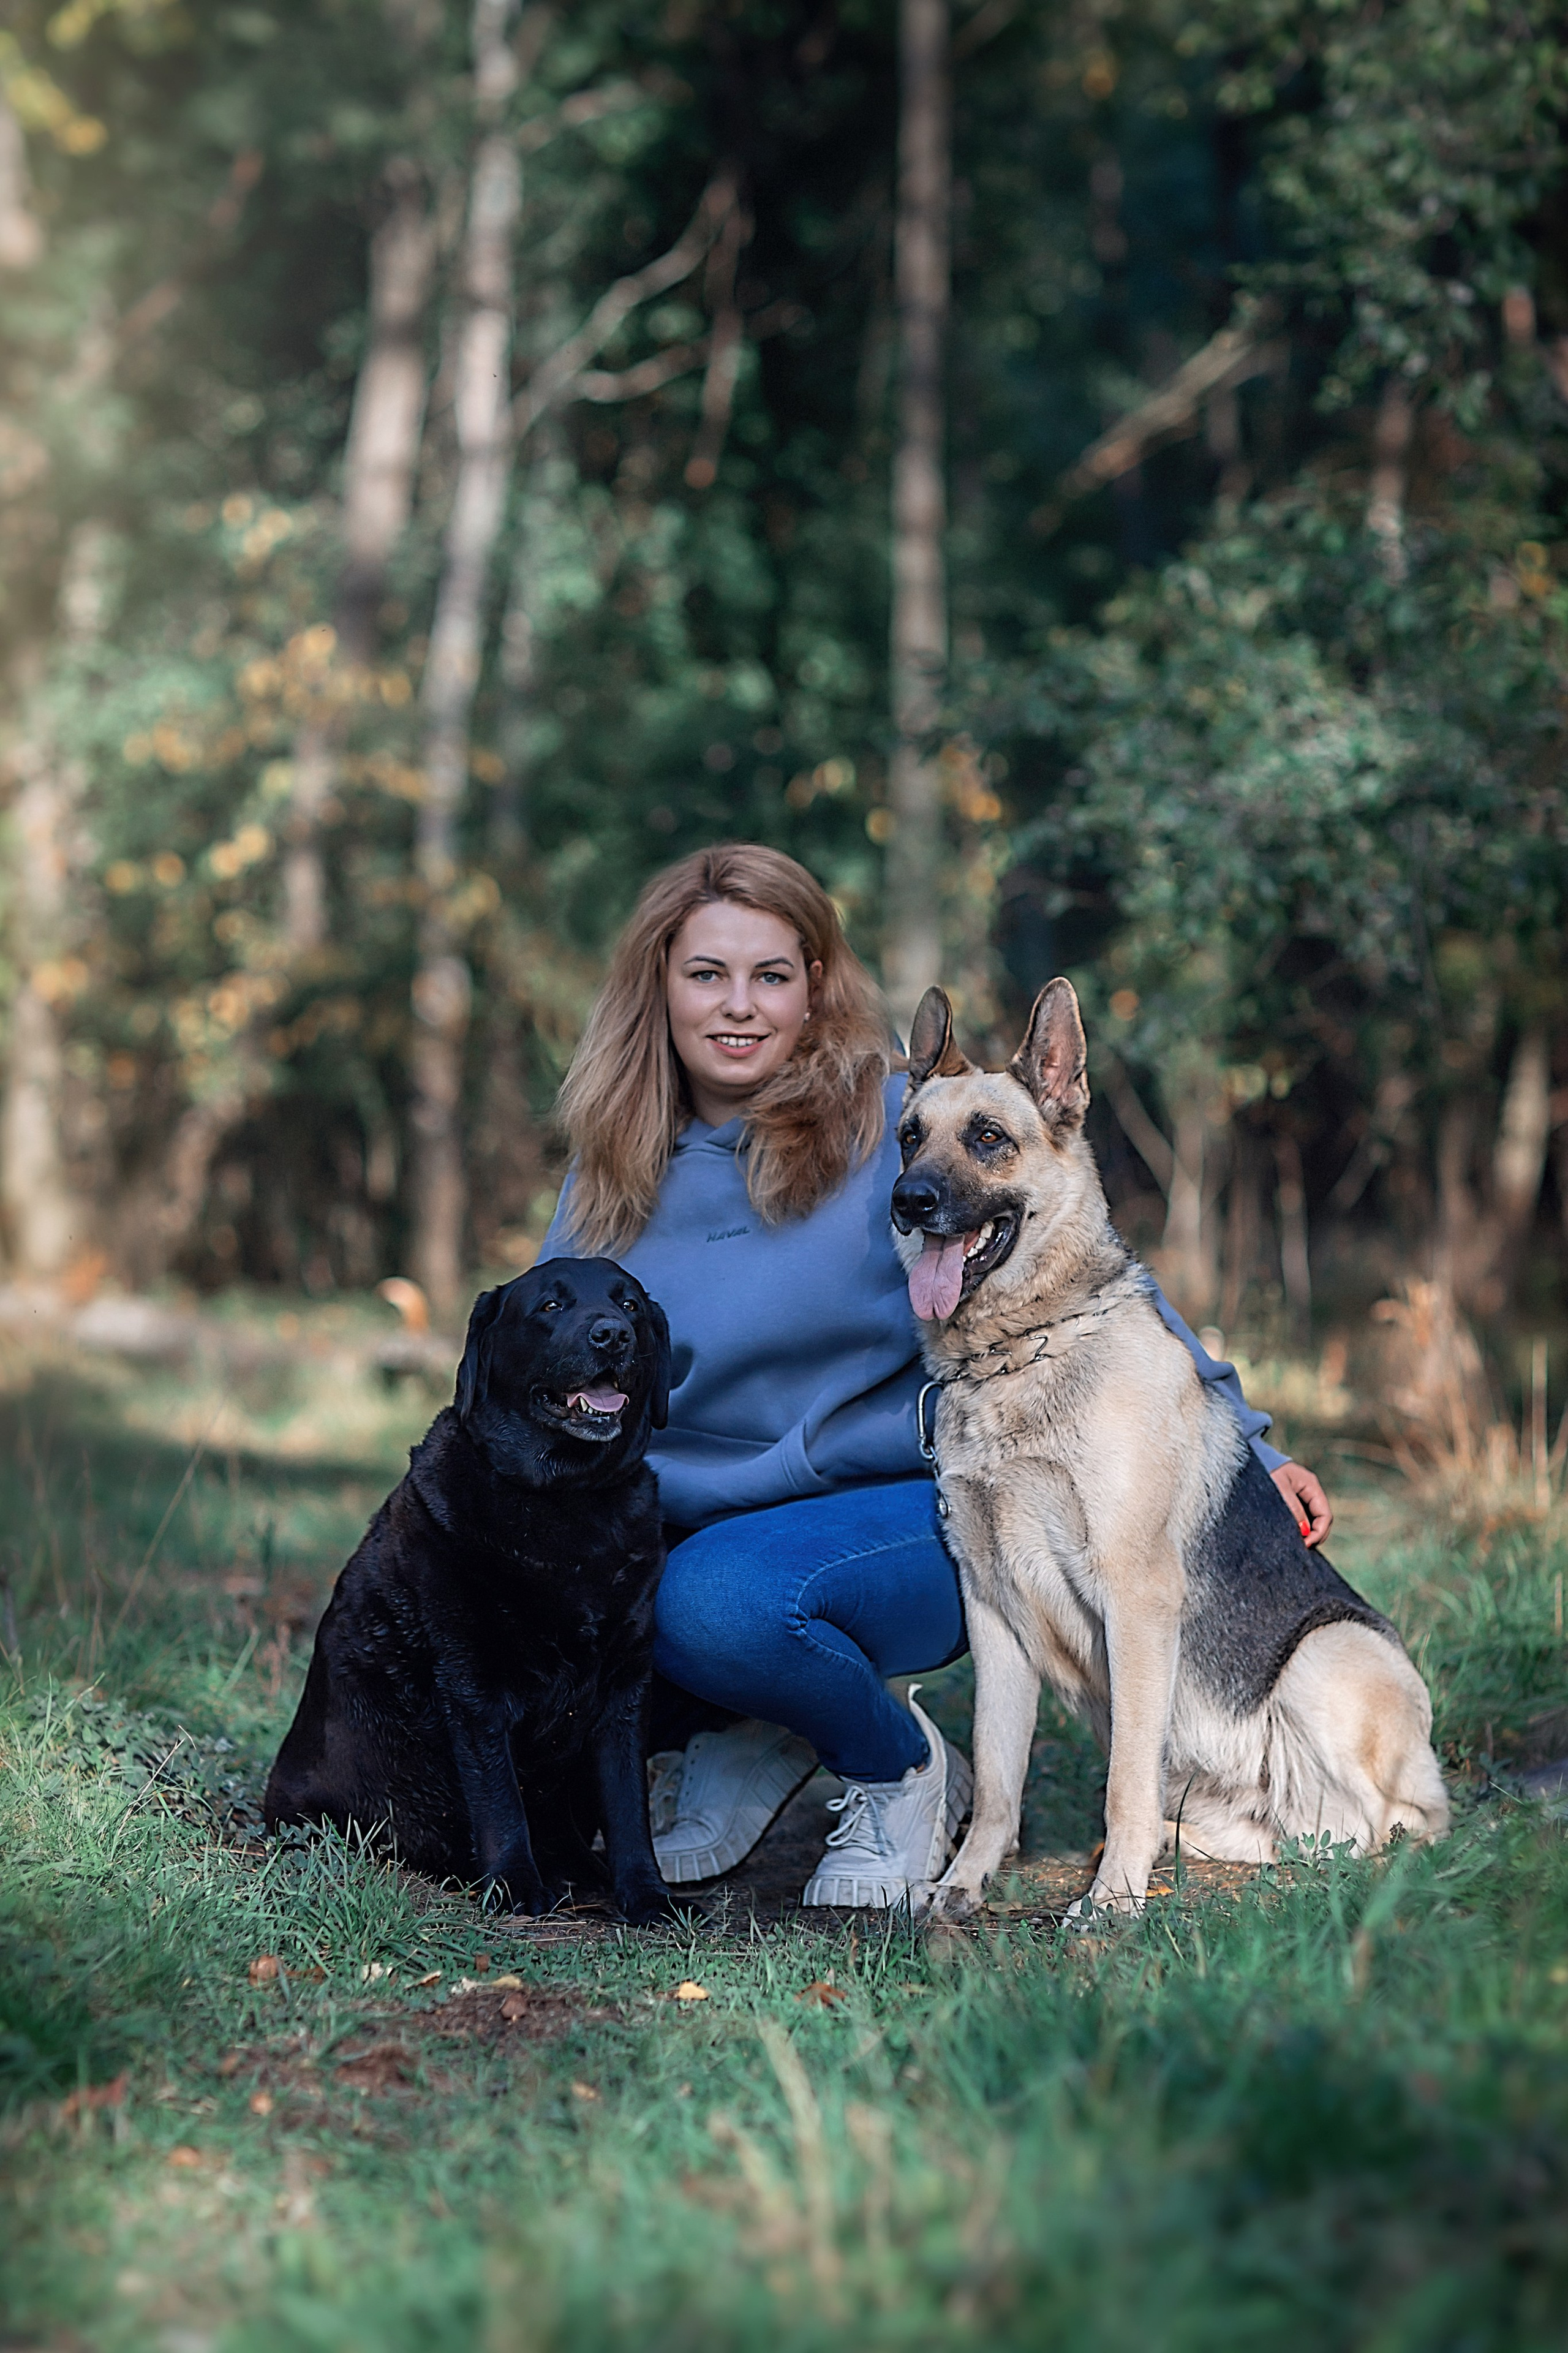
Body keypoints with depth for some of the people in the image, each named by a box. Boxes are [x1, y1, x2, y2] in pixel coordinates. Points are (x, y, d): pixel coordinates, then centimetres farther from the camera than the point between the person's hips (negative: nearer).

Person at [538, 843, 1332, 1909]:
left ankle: (903, 1766, -3)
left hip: (915, 1509, -4)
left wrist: (1243, 1450, -7)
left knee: (717, 1599, -35)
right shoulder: (613, 1179, 7)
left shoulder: (896, 1127, -7)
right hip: (701, 1520, 5)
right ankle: (740, 1739, 8)